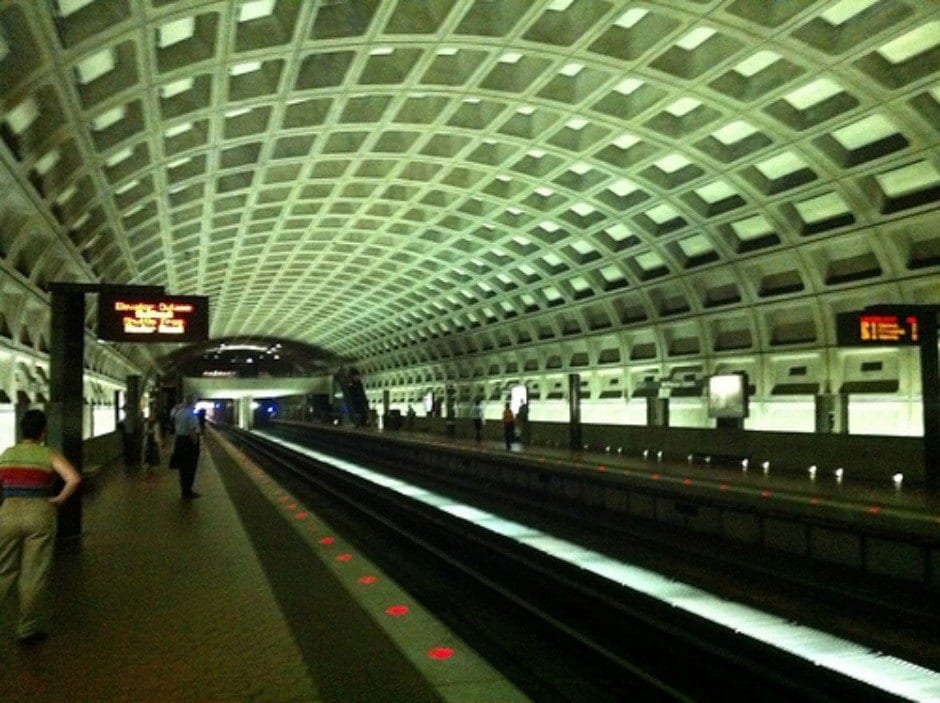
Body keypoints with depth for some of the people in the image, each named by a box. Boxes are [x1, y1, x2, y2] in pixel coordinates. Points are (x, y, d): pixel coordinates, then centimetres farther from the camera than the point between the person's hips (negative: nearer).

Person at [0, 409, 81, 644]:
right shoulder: (49, 455, -3)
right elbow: (74, 479, -16)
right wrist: (59, 500, -3)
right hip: (40, 513, -2)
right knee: (35, 575, 8)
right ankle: (29, 629, 16)